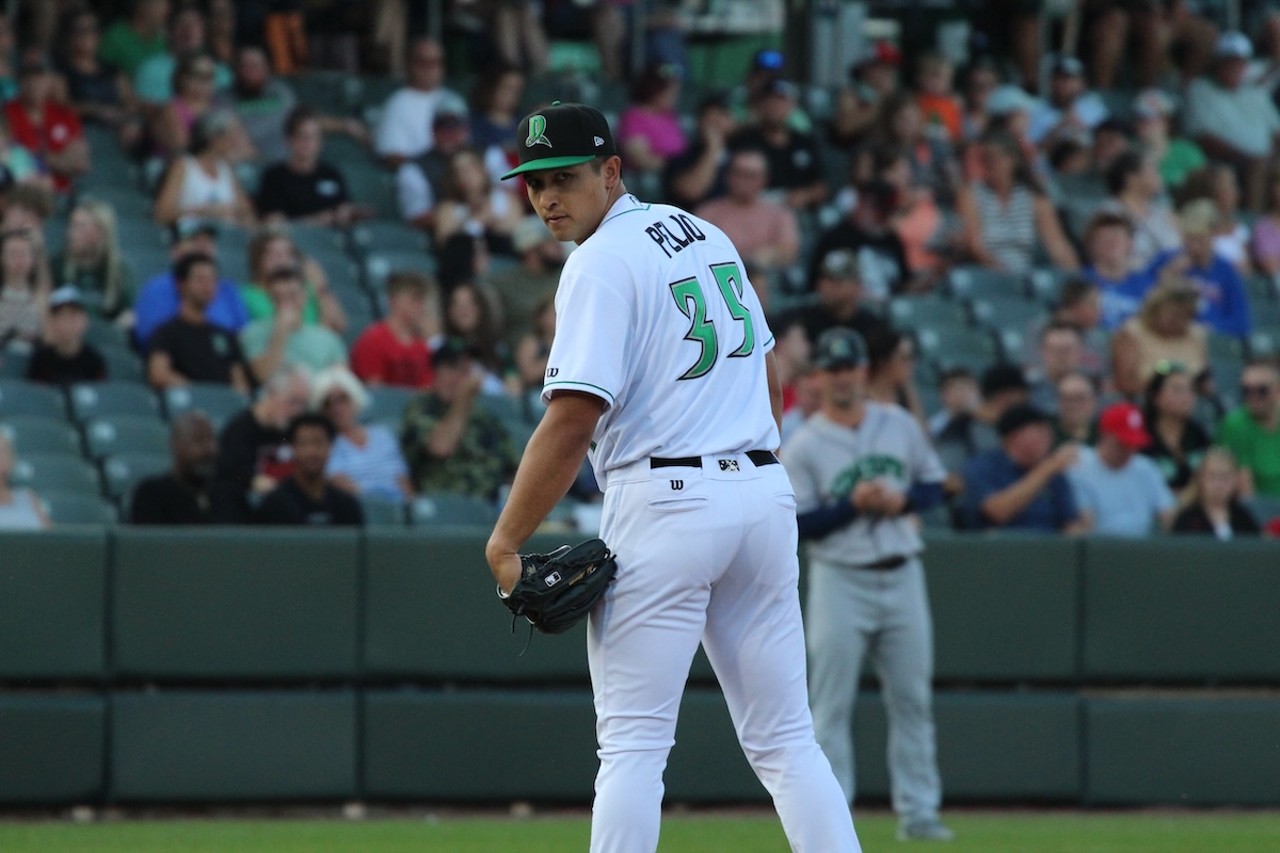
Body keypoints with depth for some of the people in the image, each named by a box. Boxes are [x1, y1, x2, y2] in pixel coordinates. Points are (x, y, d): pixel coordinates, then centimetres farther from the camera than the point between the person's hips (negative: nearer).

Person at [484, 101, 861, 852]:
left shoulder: (602, 262, -10)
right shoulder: (708, 236, 15)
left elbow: (572, 423, -17)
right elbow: (770, 386, 20)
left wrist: (505, 543, -14)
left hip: (666, 504, -7)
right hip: (766, 493, 7)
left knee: (632, 741, -4)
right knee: (786, 739, 7)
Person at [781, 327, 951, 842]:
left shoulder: (901, 426, 8)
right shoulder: (802, 447, -5)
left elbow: (934, 485, 13)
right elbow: (796, 526, -9)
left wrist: (903, 500, -7)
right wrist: (853, 505, -20)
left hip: (902, 577, 4)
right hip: (840, 581, -4)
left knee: (913, 699, 5)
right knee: (831, 706, -5)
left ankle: (917, 812, 11)